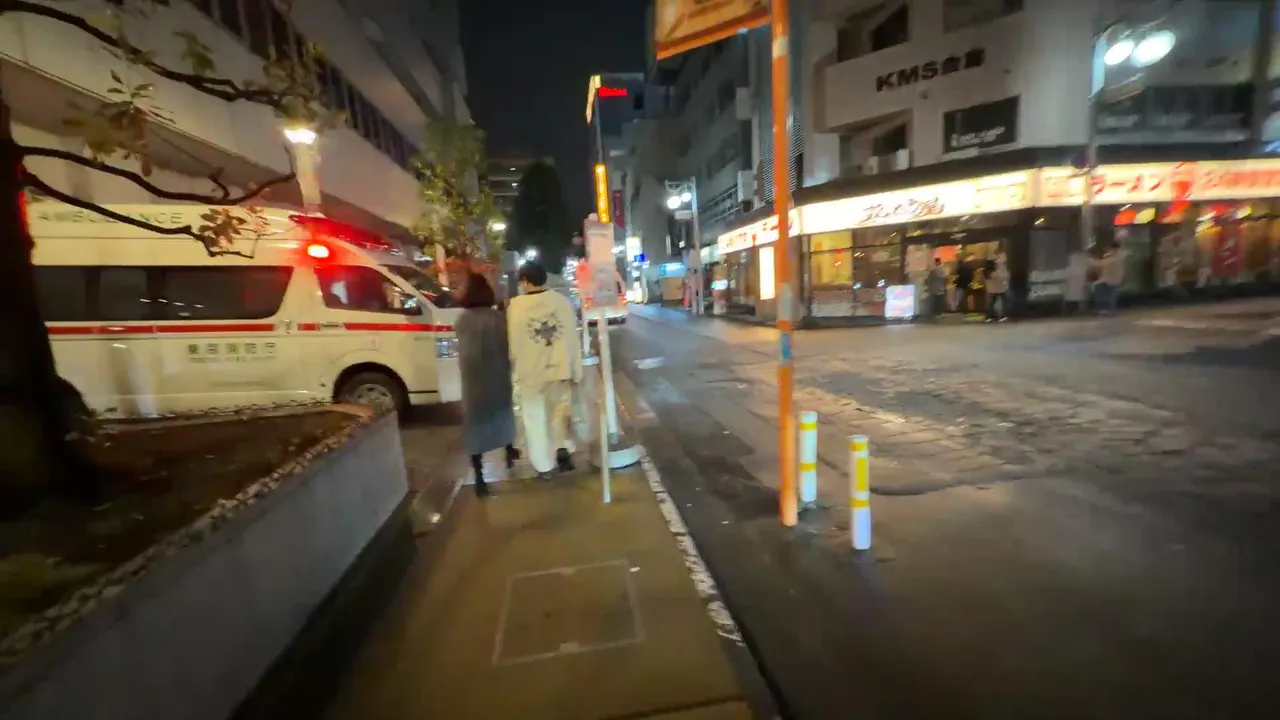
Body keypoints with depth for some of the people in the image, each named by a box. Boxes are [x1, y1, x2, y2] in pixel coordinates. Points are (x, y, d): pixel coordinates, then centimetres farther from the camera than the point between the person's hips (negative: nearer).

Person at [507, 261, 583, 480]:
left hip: (530, 371, -2)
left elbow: (512, 342, -4)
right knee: (559, 410, 23)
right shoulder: (562, 301, -5)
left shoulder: (516, 306, -9)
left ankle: (544, 466, 19)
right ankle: (561, 448, 11)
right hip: (559, 368, 2)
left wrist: (513, 366, 14)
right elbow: (573, 338, -2)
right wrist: (576, 371, 5)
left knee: (535, 419, 11)